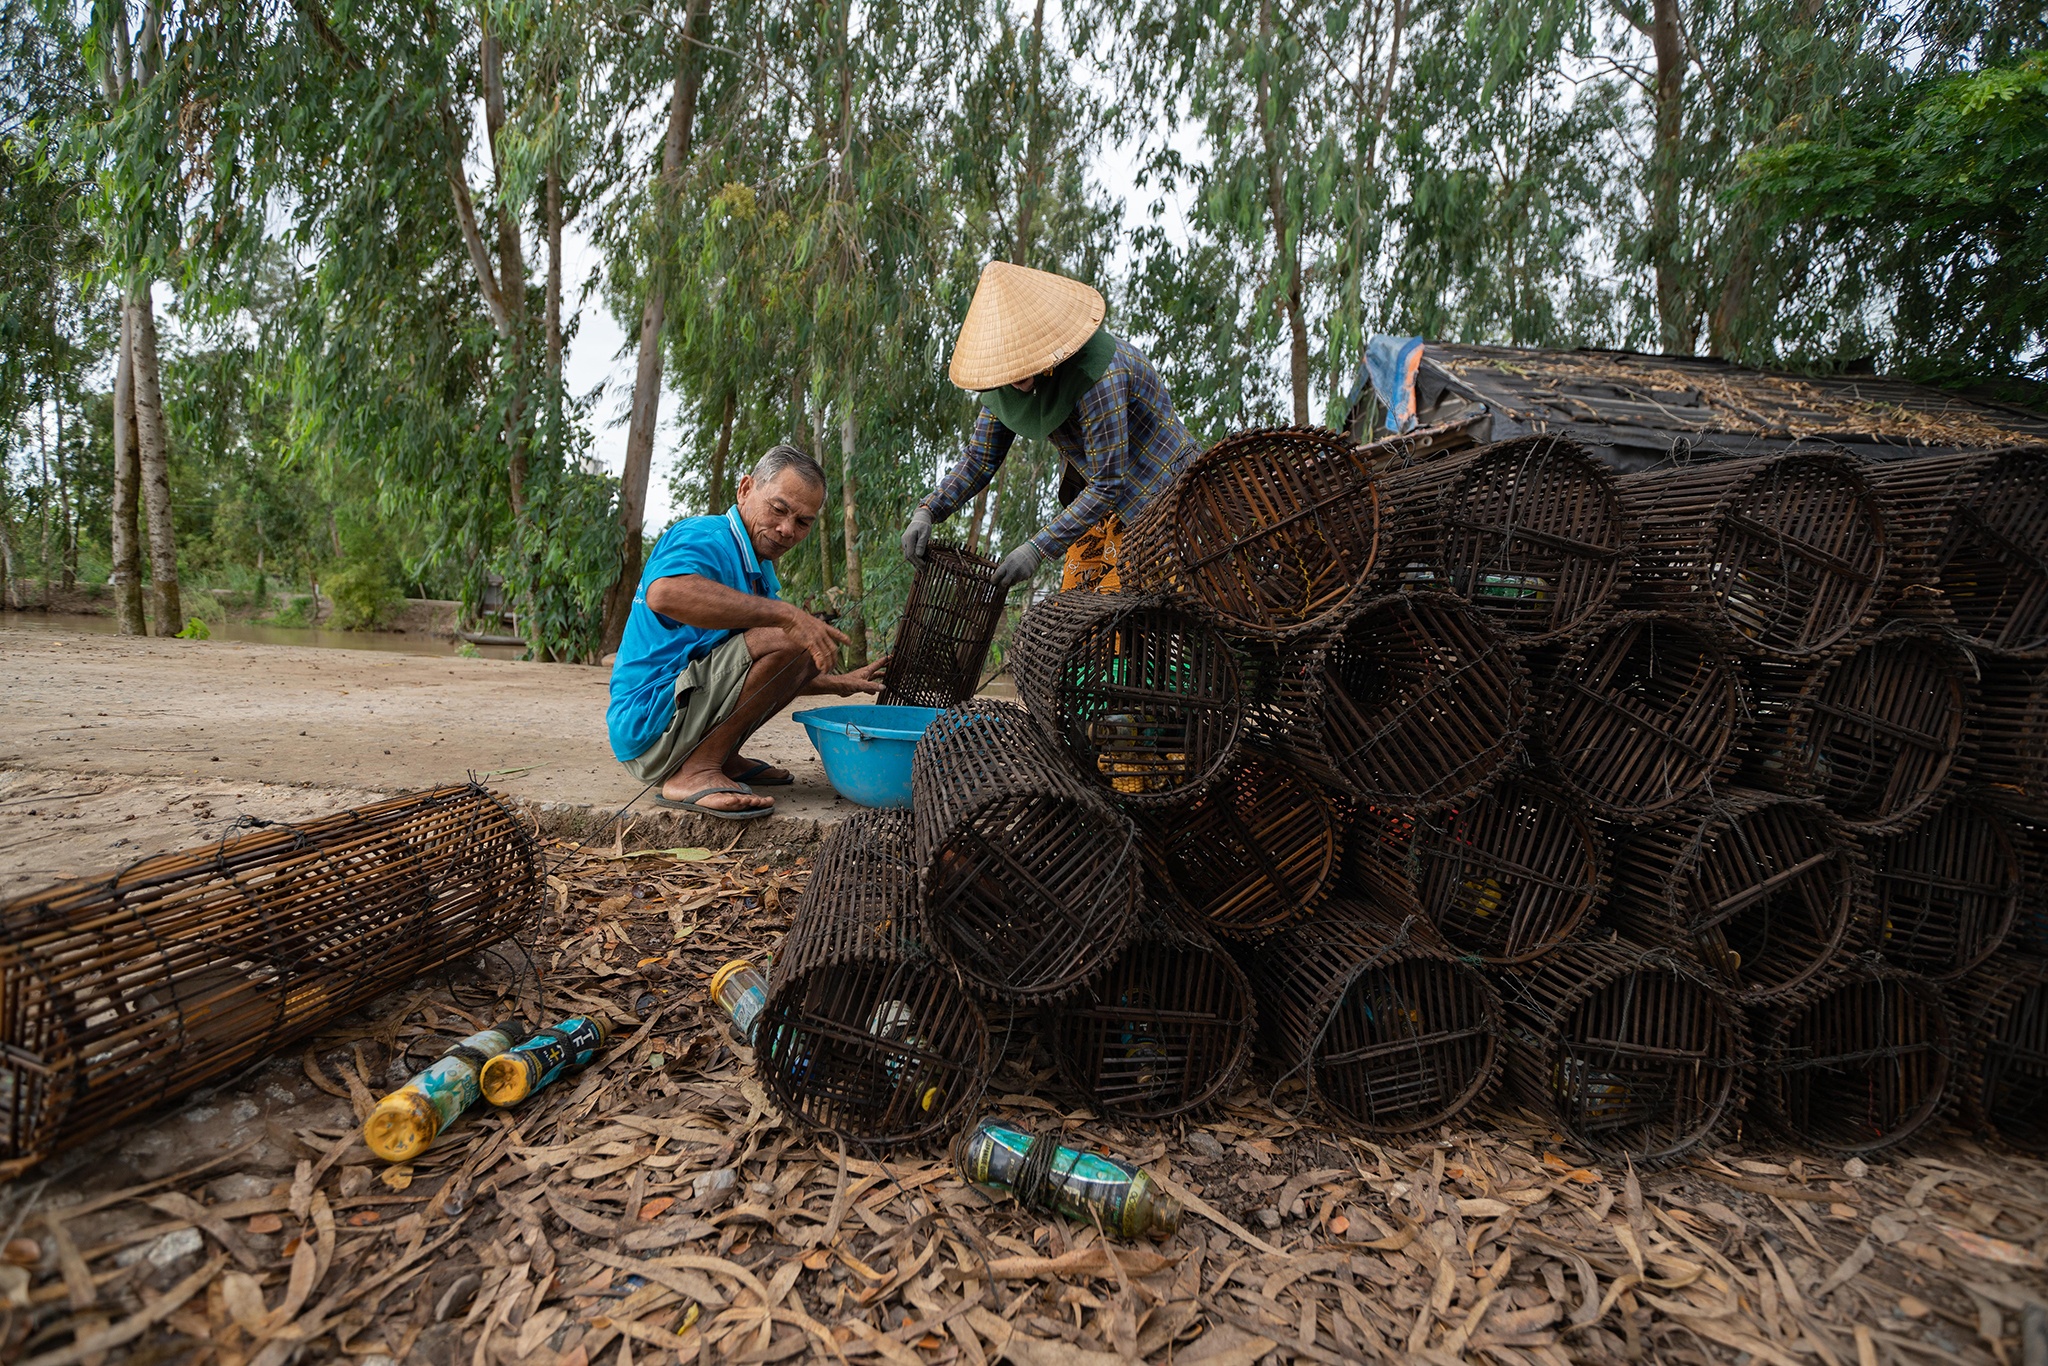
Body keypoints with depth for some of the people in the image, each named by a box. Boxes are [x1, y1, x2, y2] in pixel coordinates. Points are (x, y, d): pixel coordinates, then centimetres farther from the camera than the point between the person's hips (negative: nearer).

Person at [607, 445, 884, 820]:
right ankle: (696, 772, -19)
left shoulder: (761, 572, 16)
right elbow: (664, 593, -39)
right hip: (648, 725, -10)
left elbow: (776, 674, 26)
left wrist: (837, 683, 16)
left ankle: (724, 758, 8)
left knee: (808, 641, 17)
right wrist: (785, 614, -37)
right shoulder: (705, 539, -14)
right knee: (790, 640, -24)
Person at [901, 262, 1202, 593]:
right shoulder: (1007, 378, -8)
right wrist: (926, 512, -16)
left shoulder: (1098, 375, -31)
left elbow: (1108, 485, -28)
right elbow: (980, 459, -1)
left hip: (1158, 493, -7)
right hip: (1099, 500, 7)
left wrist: (1038, 549, -30)